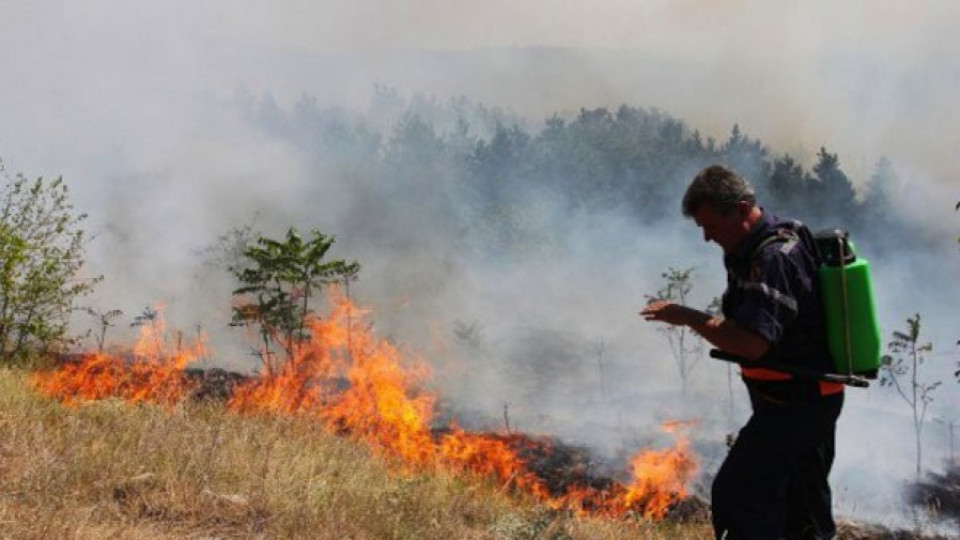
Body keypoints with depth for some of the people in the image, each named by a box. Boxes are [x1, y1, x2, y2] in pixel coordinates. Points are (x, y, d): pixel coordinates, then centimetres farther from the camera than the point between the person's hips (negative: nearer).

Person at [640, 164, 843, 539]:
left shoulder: (773, 257, -24)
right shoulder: (755, 248, 8)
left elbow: (752, 343, -31)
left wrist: (689, 318, -23)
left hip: (794, 405, -11)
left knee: (736, 494, -11)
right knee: (806, 510, 20)